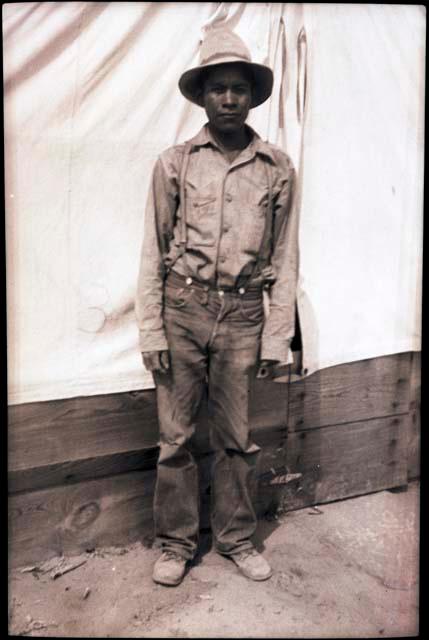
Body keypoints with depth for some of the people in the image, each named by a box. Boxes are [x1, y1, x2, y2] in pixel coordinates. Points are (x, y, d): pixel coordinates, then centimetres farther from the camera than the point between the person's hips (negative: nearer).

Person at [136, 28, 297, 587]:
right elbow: (154, 252, 2)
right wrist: (151, 332, -3)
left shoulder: (277, 168, 4)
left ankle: (236, 537, 33)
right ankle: (176, 542, 28)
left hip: (243, 315, 1)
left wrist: (277, 335, 2)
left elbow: (284, 257, 6)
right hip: (181, 310, 0)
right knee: (175, 436, 8)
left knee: (236, 437, 11)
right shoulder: (174, 163, 2)